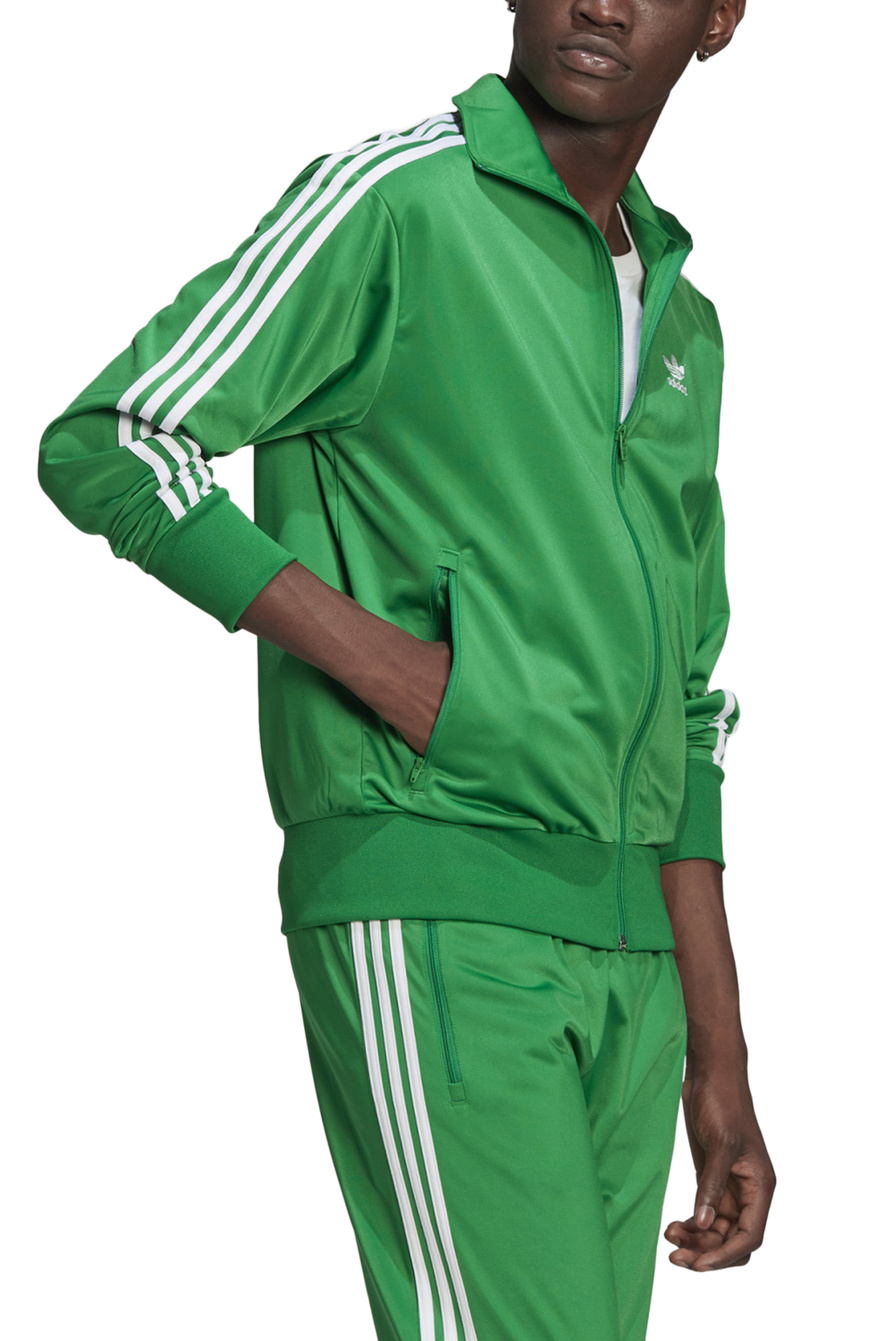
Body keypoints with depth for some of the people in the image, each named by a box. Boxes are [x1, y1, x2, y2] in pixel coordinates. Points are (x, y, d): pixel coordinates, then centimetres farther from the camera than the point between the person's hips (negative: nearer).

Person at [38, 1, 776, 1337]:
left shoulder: (682, 324, 19)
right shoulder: (395, 203, -3)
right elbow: (104, 443, -7)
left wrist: (719, 1065, 17)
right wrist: (380, 658, -14)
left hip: (622, 955, 7)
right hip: (431, 918, -7)